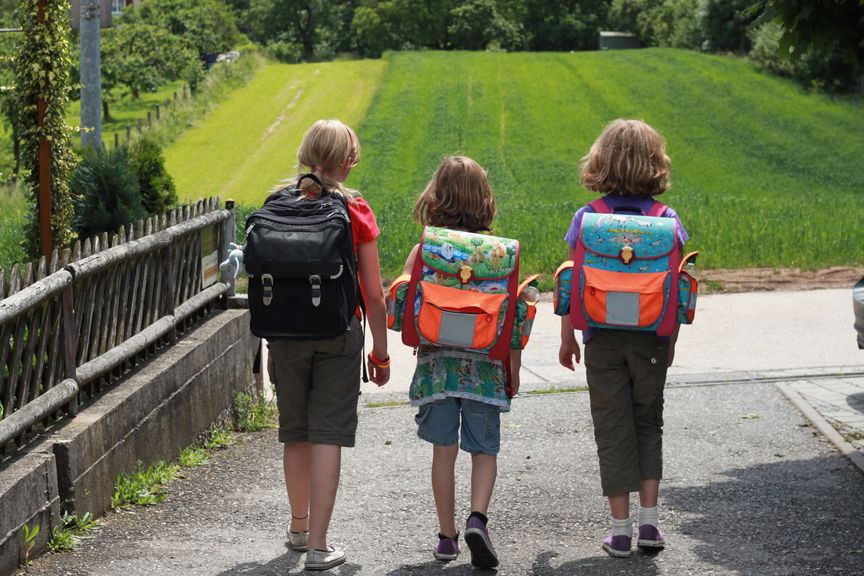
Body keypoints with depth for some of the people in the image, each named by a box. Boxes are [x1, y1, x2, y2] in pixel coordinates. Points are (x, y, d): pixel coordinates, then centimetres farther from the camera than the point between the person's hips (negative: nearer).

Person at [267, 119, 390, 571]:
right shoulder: (355, 212, -6)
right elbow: (373, 294, -4)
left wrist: (270, 340, 15)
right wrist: (381, 352, 5)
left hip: (287, 332, 3)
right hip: (339, 332, -3)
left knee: (295, 432, 16)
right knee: (328, 434, -1)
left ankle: (299, 527, 33)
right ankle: (318, 547, -5)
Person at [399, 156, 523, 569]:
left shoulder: (423, 250, -3)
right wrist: (514, 369, 5)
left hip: (436, 362, 0)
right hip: (484, 364, 0)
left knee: (444, 450, 8)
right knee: (484, 449, 9)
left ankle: (447, 536, 12)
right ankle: (478, 517, -12)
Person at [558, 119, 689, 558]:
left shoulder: (588, 218, -6)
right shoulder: (667, 220, -4)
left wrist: (567, 338, 6)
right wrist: (671, 342, 9)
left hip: (603, 340, -1)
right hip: (651, 340, 1)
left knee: (613, 430, 7)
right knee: (648, 424, 17)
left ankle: (620, 529, 7)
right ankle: (649, 521, 10)